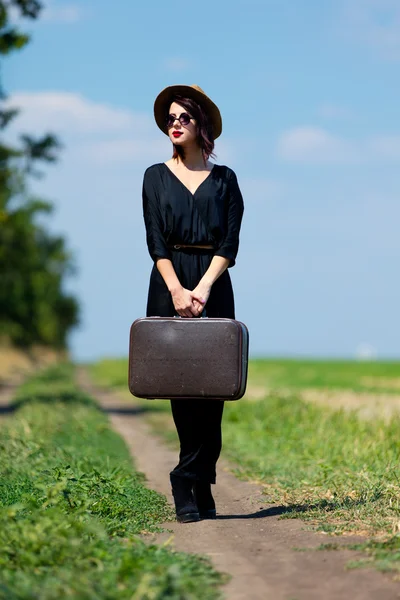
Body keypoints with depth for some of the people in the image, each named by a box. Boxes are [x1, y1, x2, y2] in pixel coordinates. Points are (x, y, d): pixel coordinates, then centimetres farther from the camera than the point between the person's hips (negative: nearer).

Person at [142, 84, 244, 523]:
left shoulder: (224, 179, 9)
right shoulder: (156, 177, 10)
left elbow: (230, 243, 0)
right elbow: (155, 241, 0)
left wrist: (203, 288, -14)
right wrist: (177, 290, -14)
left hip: (213, 285, 0)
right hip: (169, 285, 0)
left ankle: (187, 483, 0)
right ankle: (200, 490, 1)